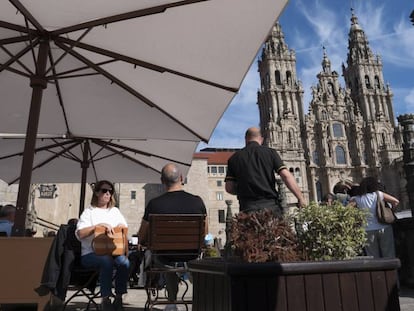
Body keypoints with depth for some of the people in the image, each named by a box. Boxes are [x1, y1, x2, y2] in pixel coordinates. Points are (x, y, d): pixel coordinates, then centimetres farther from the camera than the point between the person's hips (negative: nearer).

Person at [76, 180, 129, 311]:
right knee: (107, 261, -35)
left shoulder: (115, 211, 18)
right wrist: (99, 225, -19)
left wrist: (121, 227, -8)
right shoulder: (89, 212, 4)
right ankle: (105, 300, -22)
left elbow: (125, 228, 14)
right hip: (91, 253, -3)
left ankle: (118, 298, -14)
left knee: (124, 262, -28)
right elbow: (80, 234, -9)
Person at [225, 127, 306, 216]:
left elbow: (229, 188, 8)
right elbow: (286, 176, -4)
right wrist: (301, 198, -1)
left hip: (248, 209, 1)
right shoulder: (270, 152, 6)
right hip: (271, 205, -1)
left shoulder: (234, 158, 10)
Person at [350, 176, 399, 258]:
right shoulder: (378, 194, -2)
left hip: (368, 230, 0)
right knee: (389, 255, 9)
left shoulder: (357, 199, -2)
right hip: (384, 228, 0)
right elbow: (396, 201, -3)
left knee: (373, 257, 7)